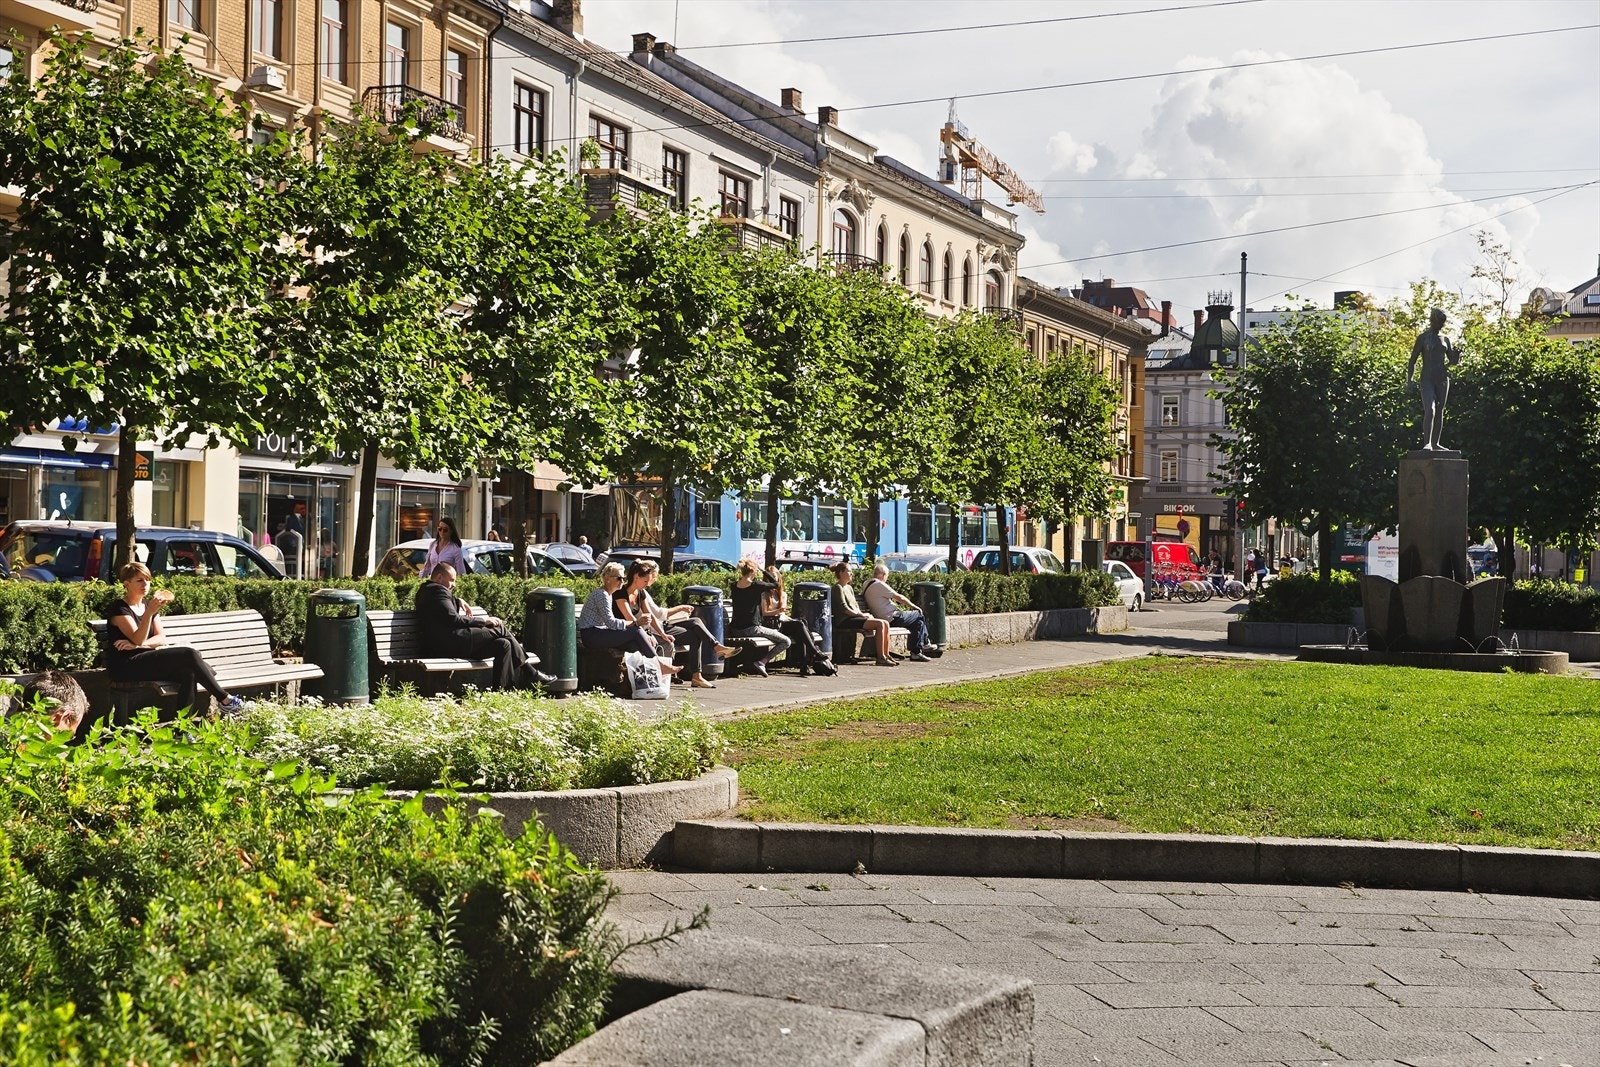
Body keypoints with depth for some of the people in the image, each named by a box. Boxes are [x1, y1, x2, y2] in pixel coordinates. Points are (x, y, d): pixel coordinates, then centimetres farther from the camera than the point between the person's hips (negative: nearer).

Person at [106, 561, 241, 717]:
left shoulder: (148, 605, 18)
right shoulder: (119, 608, -5)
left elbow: (161, 639, 8)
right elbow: (138, 639, -19)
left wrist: (138, 645, -12)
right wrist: (149, 612, -32)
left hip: (147, 661, 7)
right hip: (126, 667, -7)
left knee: (188, 671, -26)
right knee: (189, 654, -24)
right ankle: (224, 699, -18)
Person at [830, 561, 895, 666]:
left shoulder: (849, 588, 24)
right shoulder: (838, 588, -5)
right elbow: (844, 608, -13)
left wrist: (862, 614, 3)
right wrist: (860, 614, -11)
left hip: (855, 617, 9)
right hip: (845, 620, -9)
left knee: (885, 624, -6)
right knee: (880, 624, -24)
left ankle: (886, 655, -5)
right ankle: (880, 658, -24)